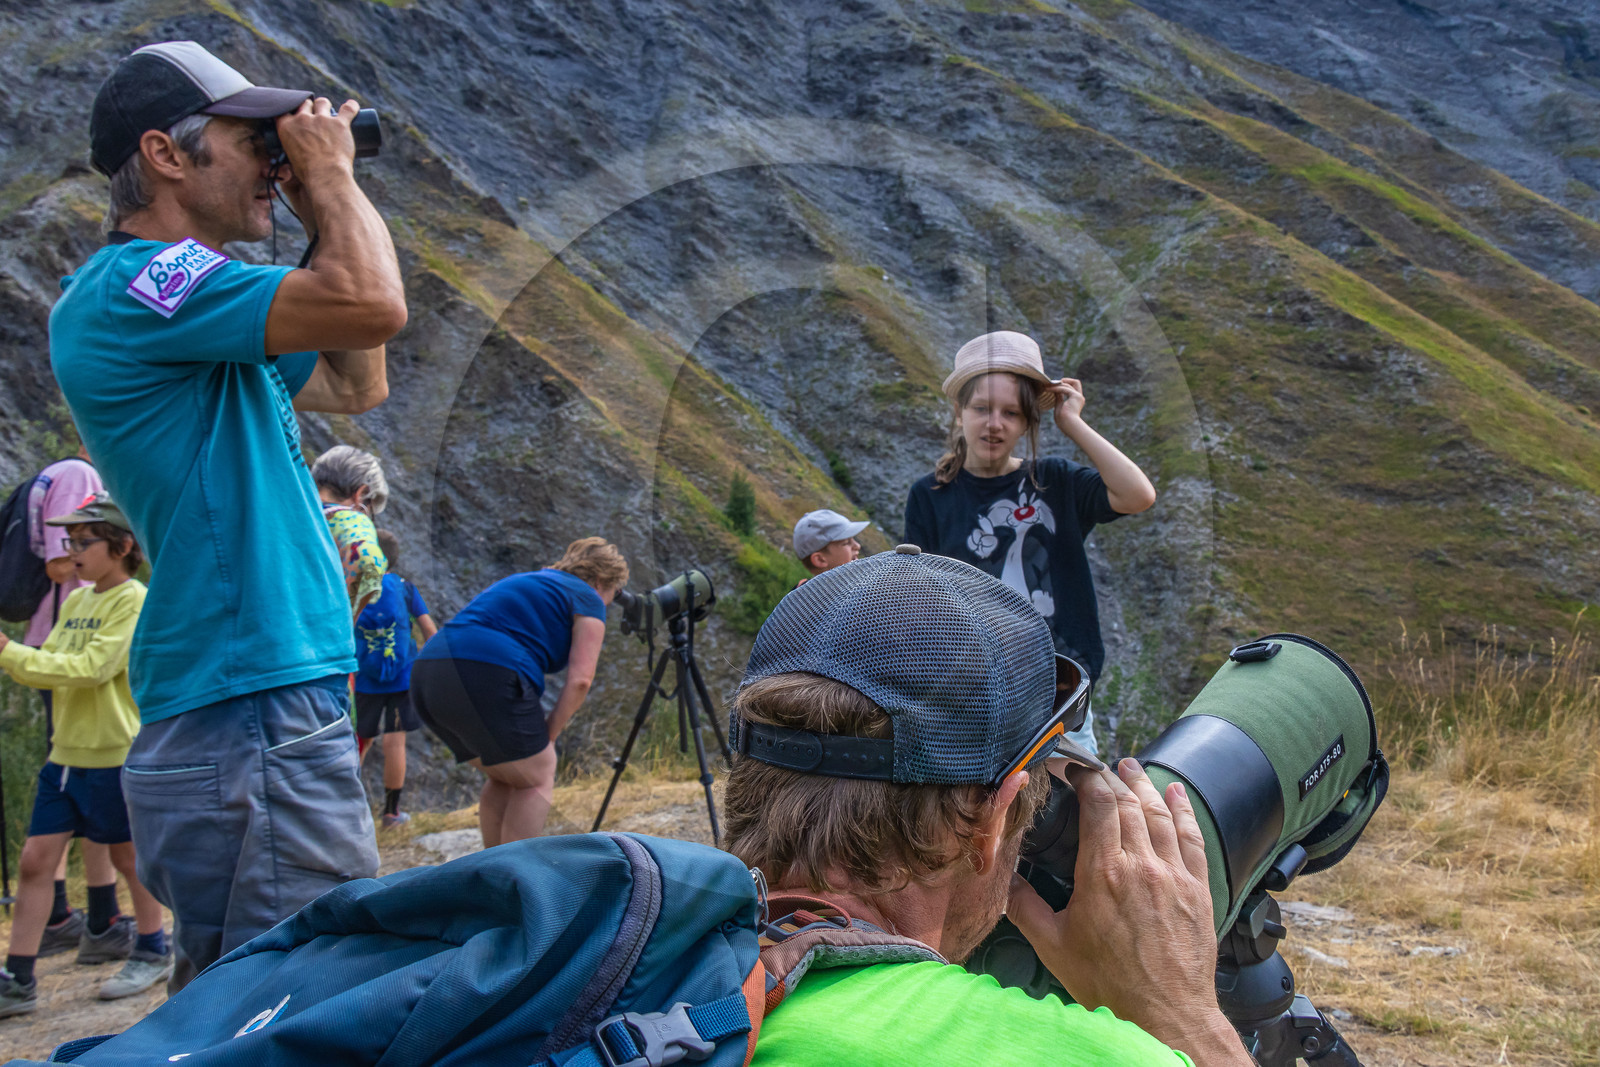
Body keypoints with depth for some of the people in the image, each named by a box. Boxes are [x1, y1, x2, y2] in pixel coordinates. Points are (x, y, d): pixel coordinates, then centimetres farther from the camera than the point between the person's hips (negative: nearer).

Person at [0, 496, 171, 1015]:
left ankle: (152, 952, 27)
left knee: (128, 854, 8)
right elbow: (51, 667, 10)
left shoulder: (134, 601, -12)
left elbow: (91, 668, -21)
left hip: (116, 753, -7)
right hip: (67, 751, 7)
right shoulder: (76, 601, 12)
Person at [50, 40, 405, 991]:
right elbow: (373, 303, -23)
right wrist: (331, 177, -5)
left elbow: (358, 386, 28)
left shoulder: (194, 316, 19)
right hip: (250, 710, -11)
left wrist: (325, 211, 20)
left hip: (268, 706, 11)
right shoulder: (131, 286, -12)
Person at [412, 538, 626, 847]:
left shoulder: (518, 582, 34)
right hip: (485, 675, -8)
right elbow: (579, 680, -1)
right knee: (537, 780, 8)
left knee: (503, 778, 22)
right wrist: (547, 736, 8)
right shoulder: (587, 599, 11)